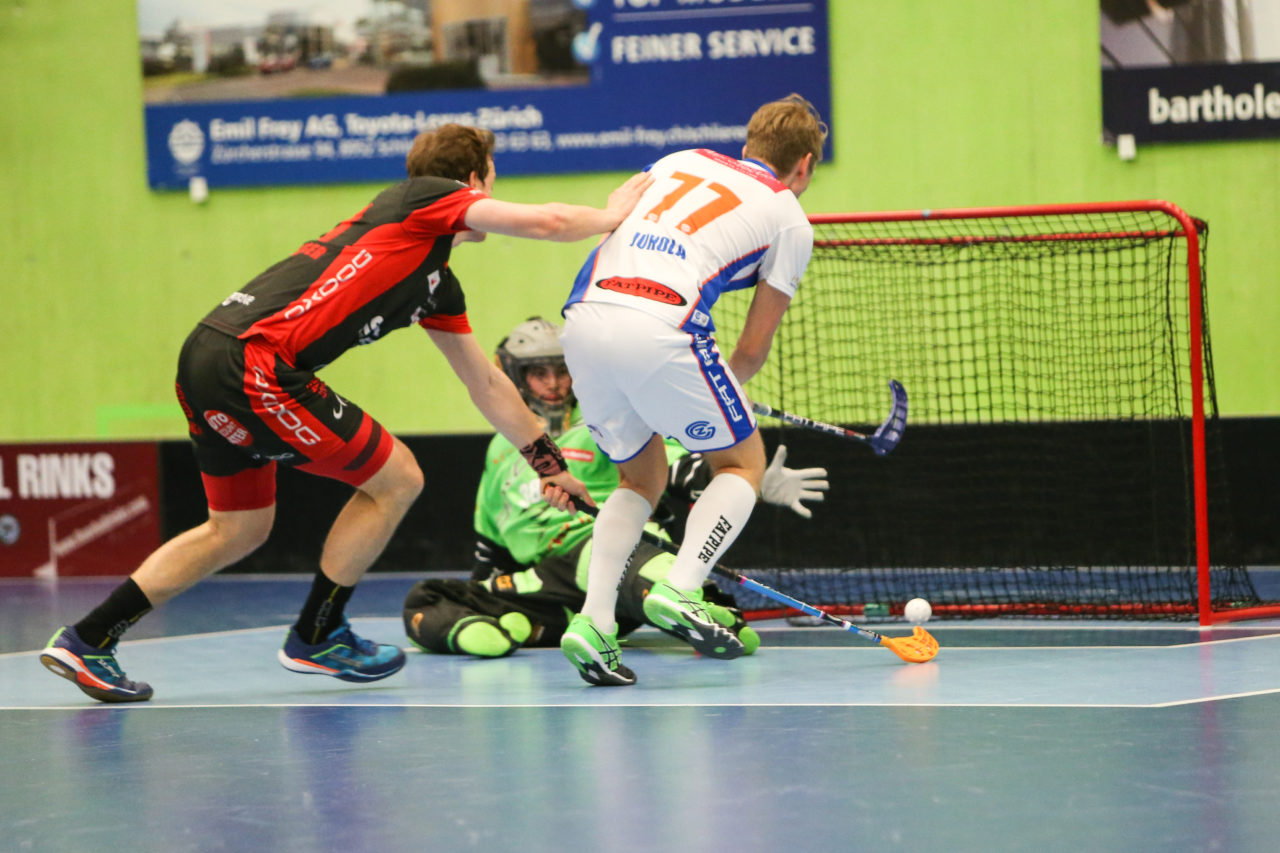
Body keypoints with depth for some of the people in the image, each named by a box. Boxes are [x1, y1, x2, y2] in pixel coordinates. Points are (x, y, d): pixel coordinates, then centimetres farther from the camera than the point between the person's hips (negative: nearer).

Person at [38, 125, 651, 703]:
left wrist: (549, 462, 39)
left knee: (238, 530, 23)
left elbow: (484, 383, 35)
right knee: (395, 479, 2)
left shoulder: (439, 286, 26)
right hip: (252, 364, -10)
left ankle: (87, 641, 24)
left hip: (208, 361, 10)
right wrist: (614, 215, 10)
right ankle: (314, 637, 15)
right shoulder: (425, 196, 2)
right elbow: (545, 222, -9)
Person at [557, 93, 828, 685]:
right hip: (658, 329, -5)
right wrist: (722, 387, 34)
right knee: (742, 463, 15)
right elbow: (752, 349, 12)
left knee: (642, 480, 22)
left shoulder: (680, 161, 26)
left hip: (583, 318, 5)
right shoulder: (789, 220, 14)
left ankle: (593, 619, 3)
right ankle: (679, 592, -6)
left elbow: (601, 227, 21)